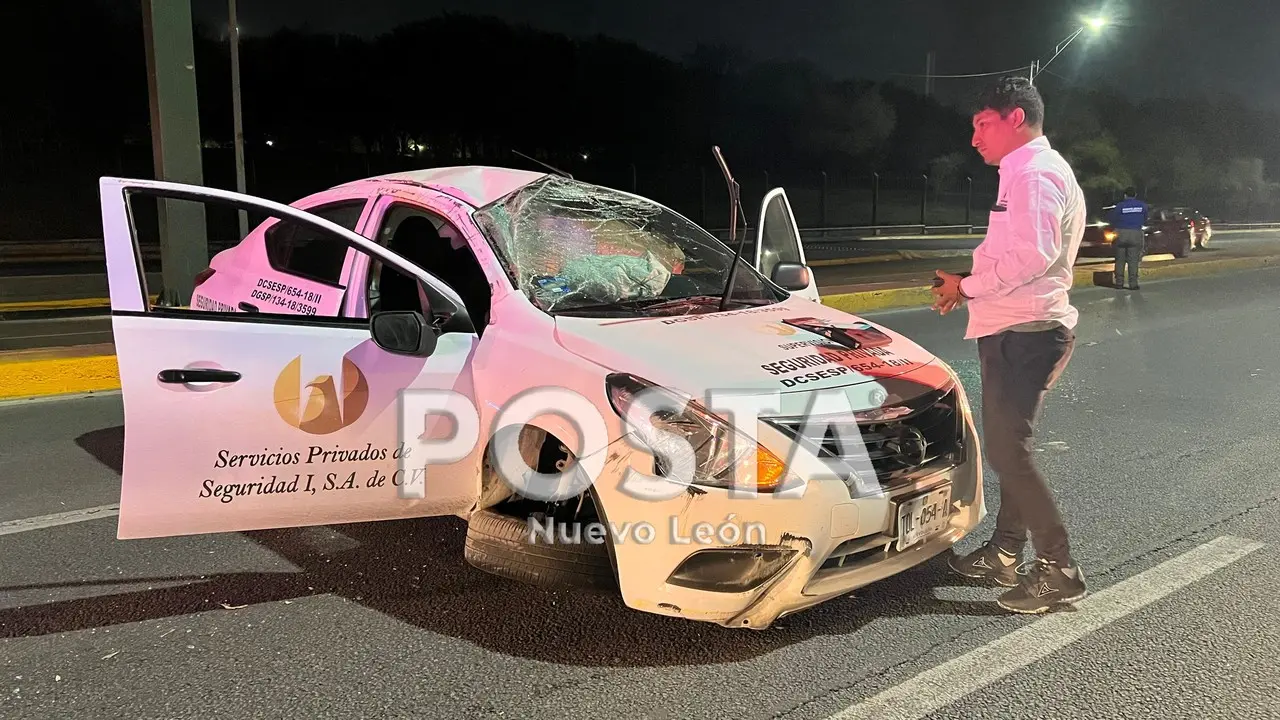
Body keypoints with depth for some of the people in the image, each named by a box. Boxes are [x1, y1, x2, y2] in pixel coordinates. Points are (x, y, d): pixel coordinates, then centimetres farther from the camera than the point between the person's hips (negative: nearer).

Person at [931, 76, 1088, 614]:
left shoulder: (1034, 171, -13)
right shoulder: (1028, 172, 21)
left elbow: (1033, 253, -27)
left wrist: (968, 286, -16)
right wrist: (970, 285, 10)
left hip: (1024, 332, -11)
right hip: (1016, 328, 11)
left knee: (1007, 450, -10)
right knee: (1008, 444, 16)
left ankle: (1058, 570, -2)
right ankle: (1005, 553, 26)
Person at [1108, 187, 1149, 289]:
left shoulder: (1120, 206, -5)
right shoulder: (1142, 205, 2)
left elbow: (1111, 220, 0)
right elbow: (1145, 221, 12)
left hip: (1121, 233, -1)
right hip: (1136, 233, 1)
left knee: (1120, 259, 7)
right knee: (1133, 260, 3)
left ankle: (1119, 282, 7)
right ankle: (1133, 283, -1)